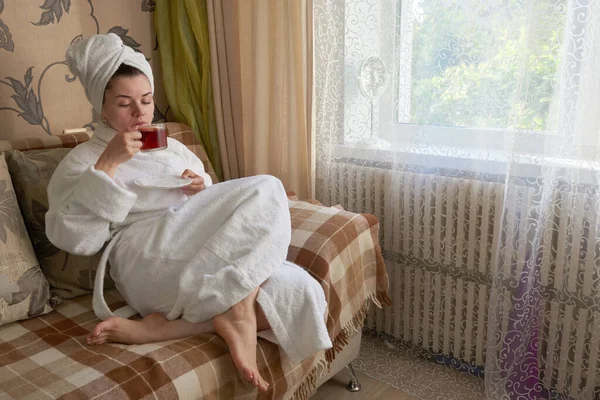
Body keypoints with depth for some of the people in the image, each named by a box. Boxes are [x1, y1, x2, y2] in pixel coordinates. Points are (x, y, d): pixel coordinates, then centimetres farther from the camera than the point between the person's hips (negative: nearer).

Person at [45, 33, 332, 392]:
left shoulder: (173, 146, 26)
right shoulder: (83, 160, 11)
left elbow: (210, 212, 26)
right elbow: (73, 238, -6)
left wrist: (202, 190, 3)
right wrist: (107, 165, -11)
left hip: (205, 263, 7)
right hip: (148, 263, -6)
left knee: (302, 294, -21)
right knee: (265, 189, -21)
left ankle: (159, 326, -22)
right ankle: (235, 307, -24)